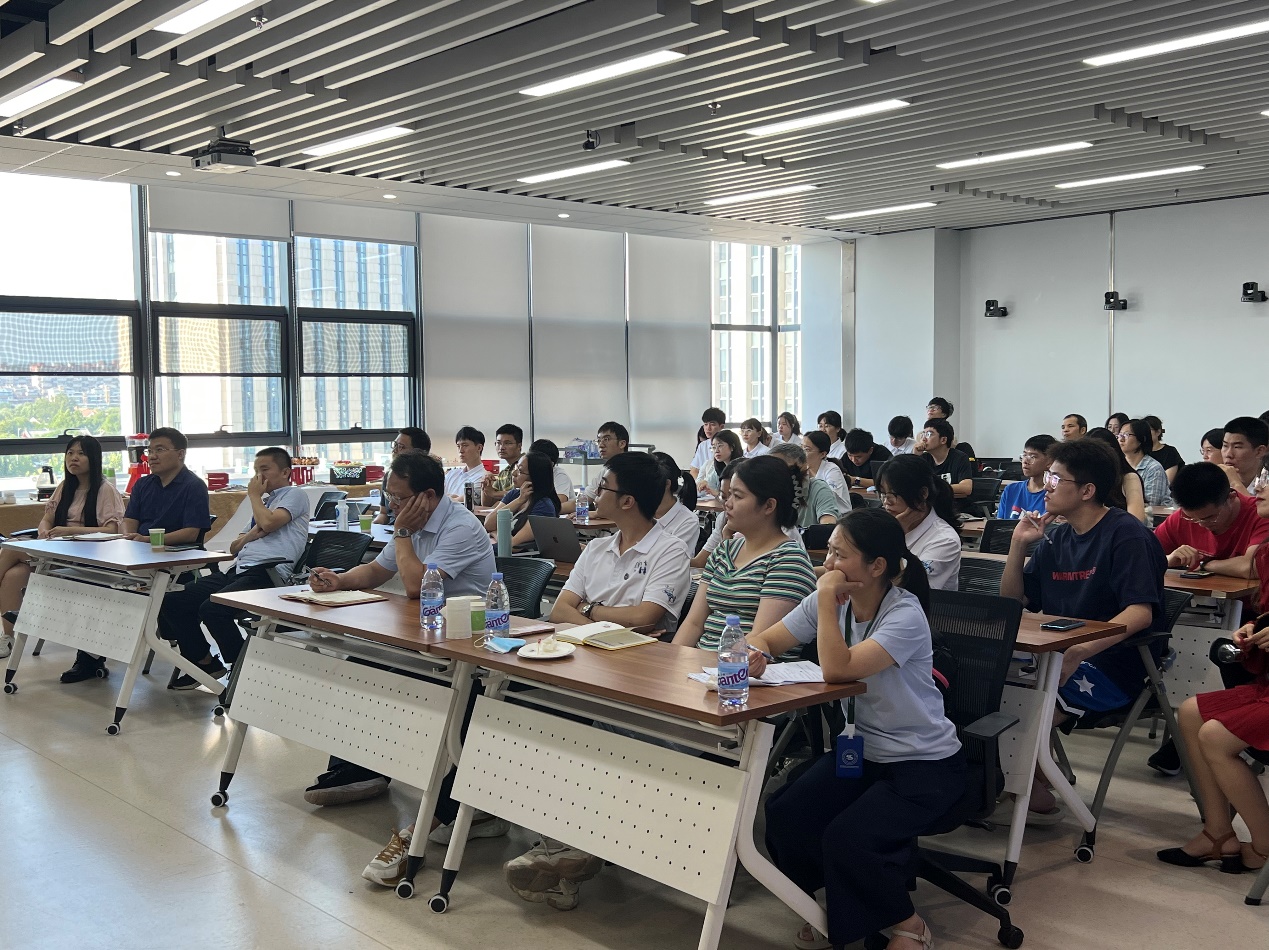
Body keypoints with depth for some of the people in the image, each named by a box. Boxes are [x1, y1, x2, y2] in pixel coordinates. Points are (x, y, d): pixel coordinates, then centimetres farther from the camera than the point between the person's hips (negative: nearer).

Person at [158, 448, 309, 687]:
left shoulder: (295, 495, 6)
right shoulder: (264, 500, 30)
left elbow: (269, 523, -14)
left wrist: (254, 495, 4)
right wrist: (251, 534, 4)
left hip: (266, 574, -9)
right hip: (238, 570, 9)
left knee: (212, 609, -31)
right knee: (172, 602, -3)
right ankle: (205, 663, 9)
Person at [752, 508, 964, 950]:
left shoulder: (905, 615, -22)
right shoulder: (830, 602, -3)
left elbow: (837, 669, -35)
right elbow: (765, 639, 2)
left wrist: (826, 597, -28)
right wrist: (753, 654, -21)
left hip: (925, 763, -6)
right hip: (860, 749, 6)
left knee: (847, 839, -26)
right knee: (783, 815, -17)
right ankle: (831, 906, 11)